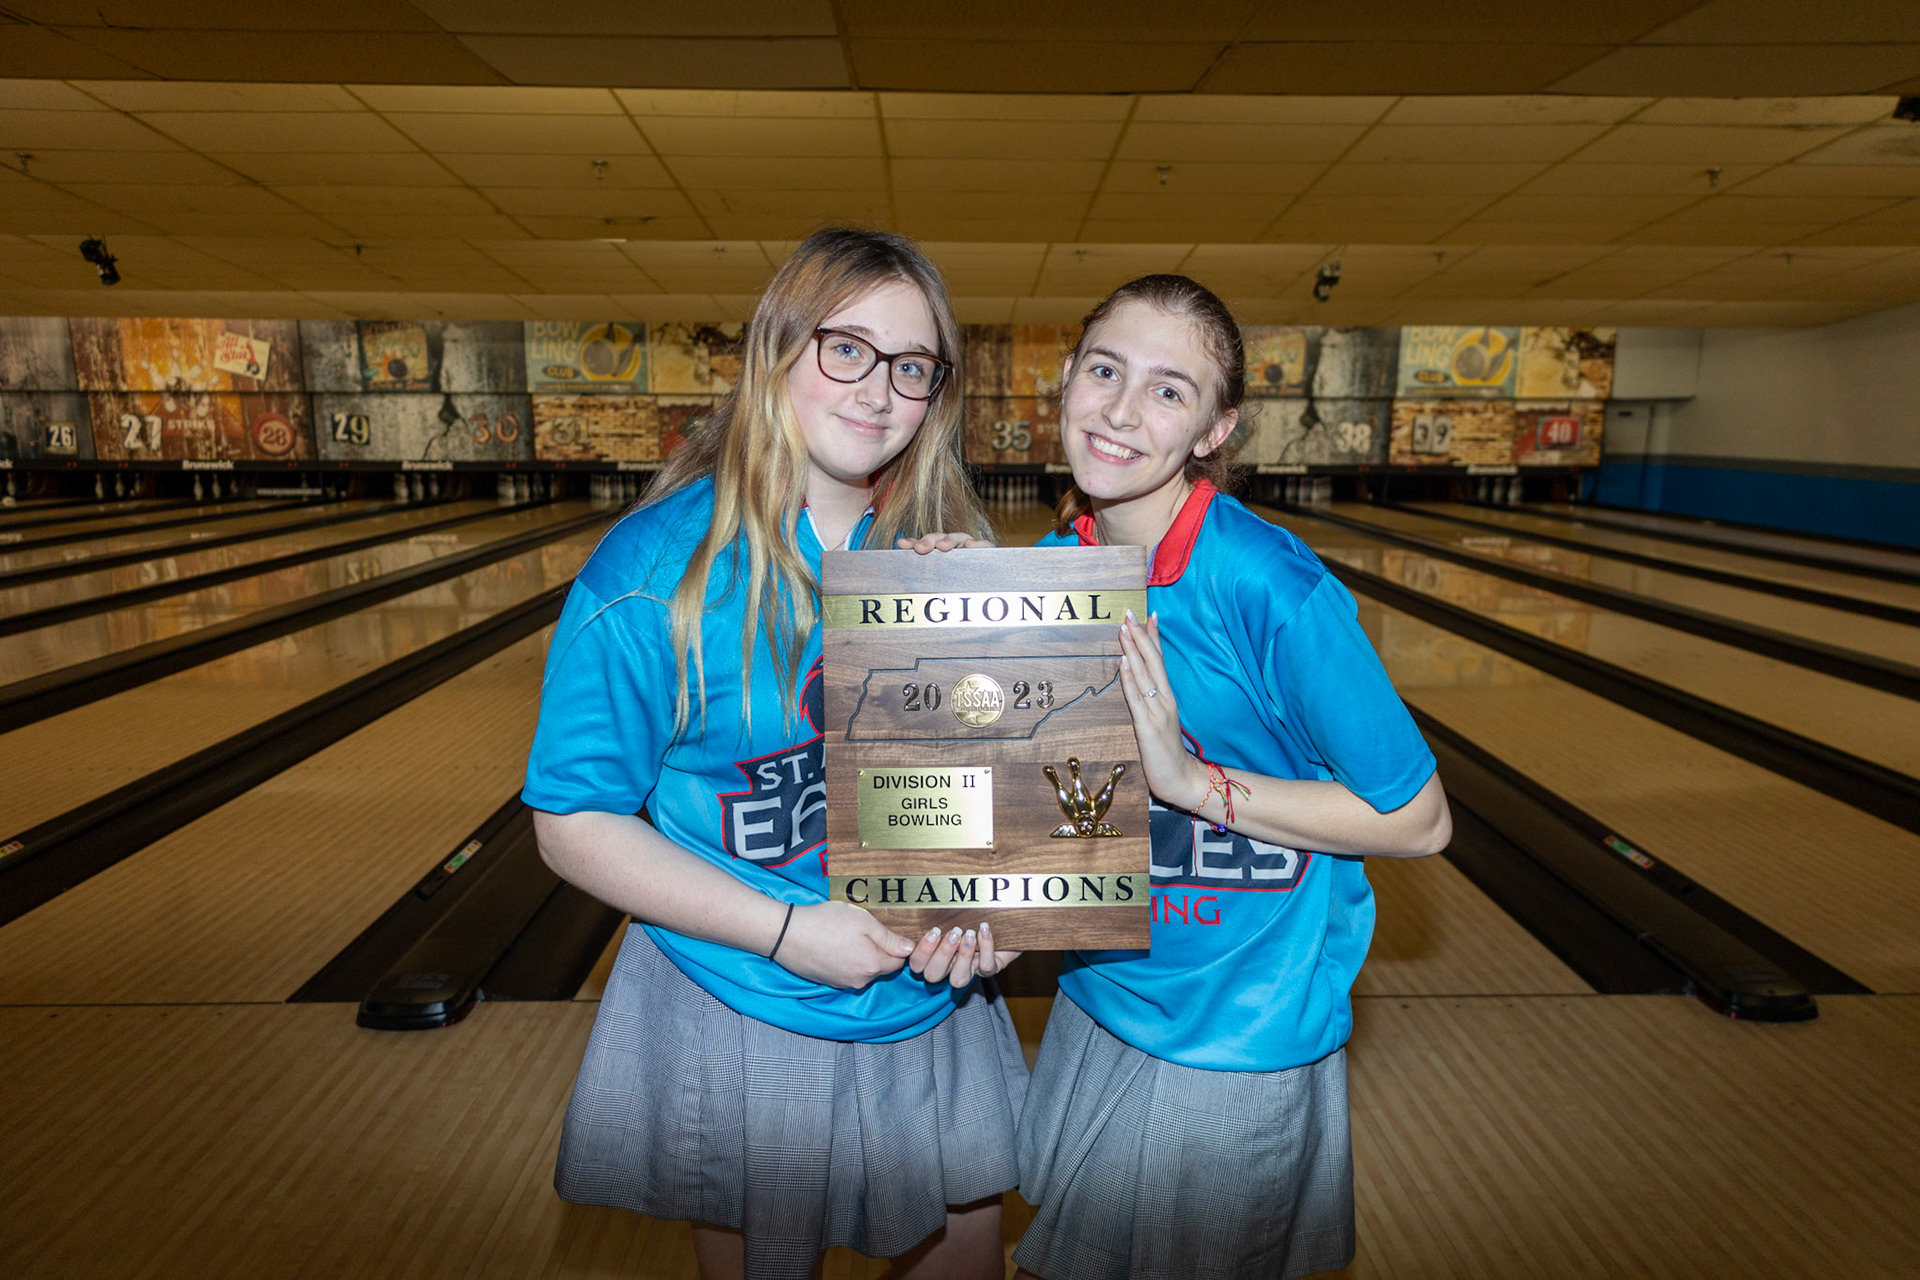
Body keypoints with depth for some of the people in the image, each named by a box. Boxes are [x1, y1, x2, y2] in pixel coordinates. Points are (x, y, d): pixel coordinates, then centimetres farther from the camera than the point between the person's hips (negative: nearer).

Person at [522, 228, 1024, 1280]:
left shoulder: (941, 550, -5)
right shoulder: (660, 567, -19)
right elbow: (575, 826, -15)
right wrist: (786, 931, -22)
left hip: (935, 1012, 4)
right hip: (747, 1032, -4)